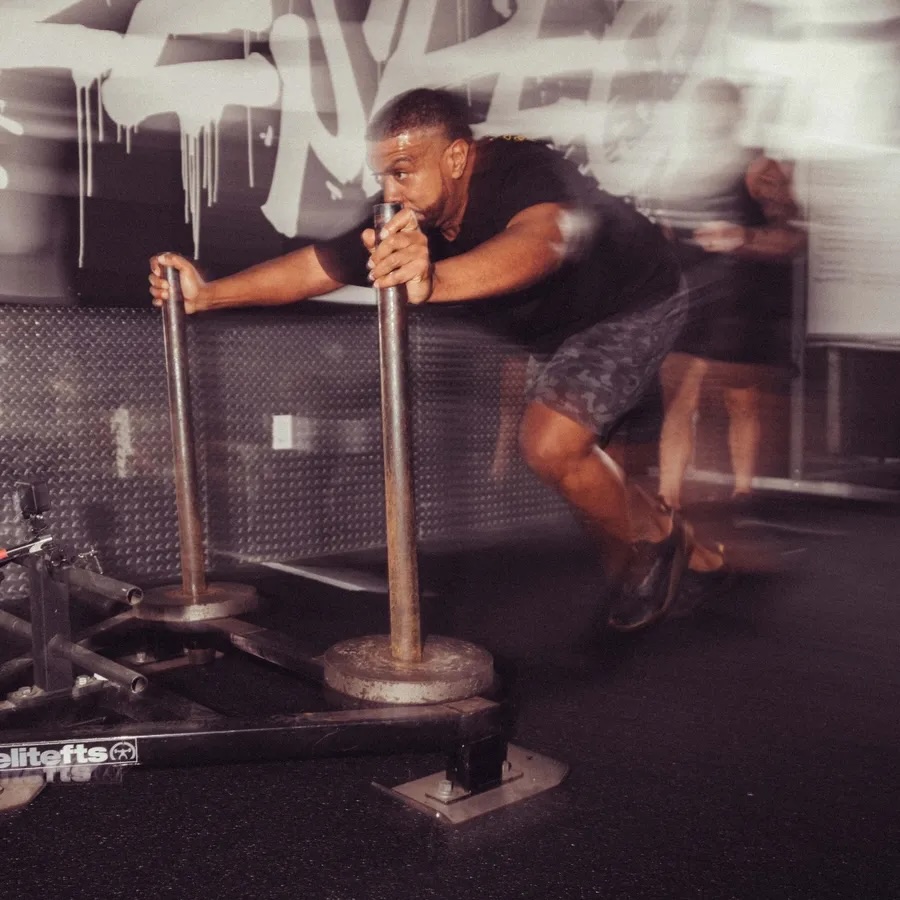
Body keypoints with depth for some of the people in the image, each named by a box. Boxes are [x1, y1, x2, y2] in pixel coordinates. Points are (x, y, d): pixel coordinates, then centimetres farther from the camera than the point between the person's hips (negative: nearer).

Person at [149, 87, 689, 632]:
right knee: (578, 467, 19)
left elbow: (540, 242, -60)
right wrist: (208, 294, -19)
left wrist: (432, 280, -77)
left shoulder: (529, 174, -38)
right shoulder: (406, 218, -19)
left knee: (551, 443, -25)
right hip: (554, 329, 8)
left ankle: (655, 537, 3)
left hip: (634, 306, -7)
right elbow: (316, 265, -12)